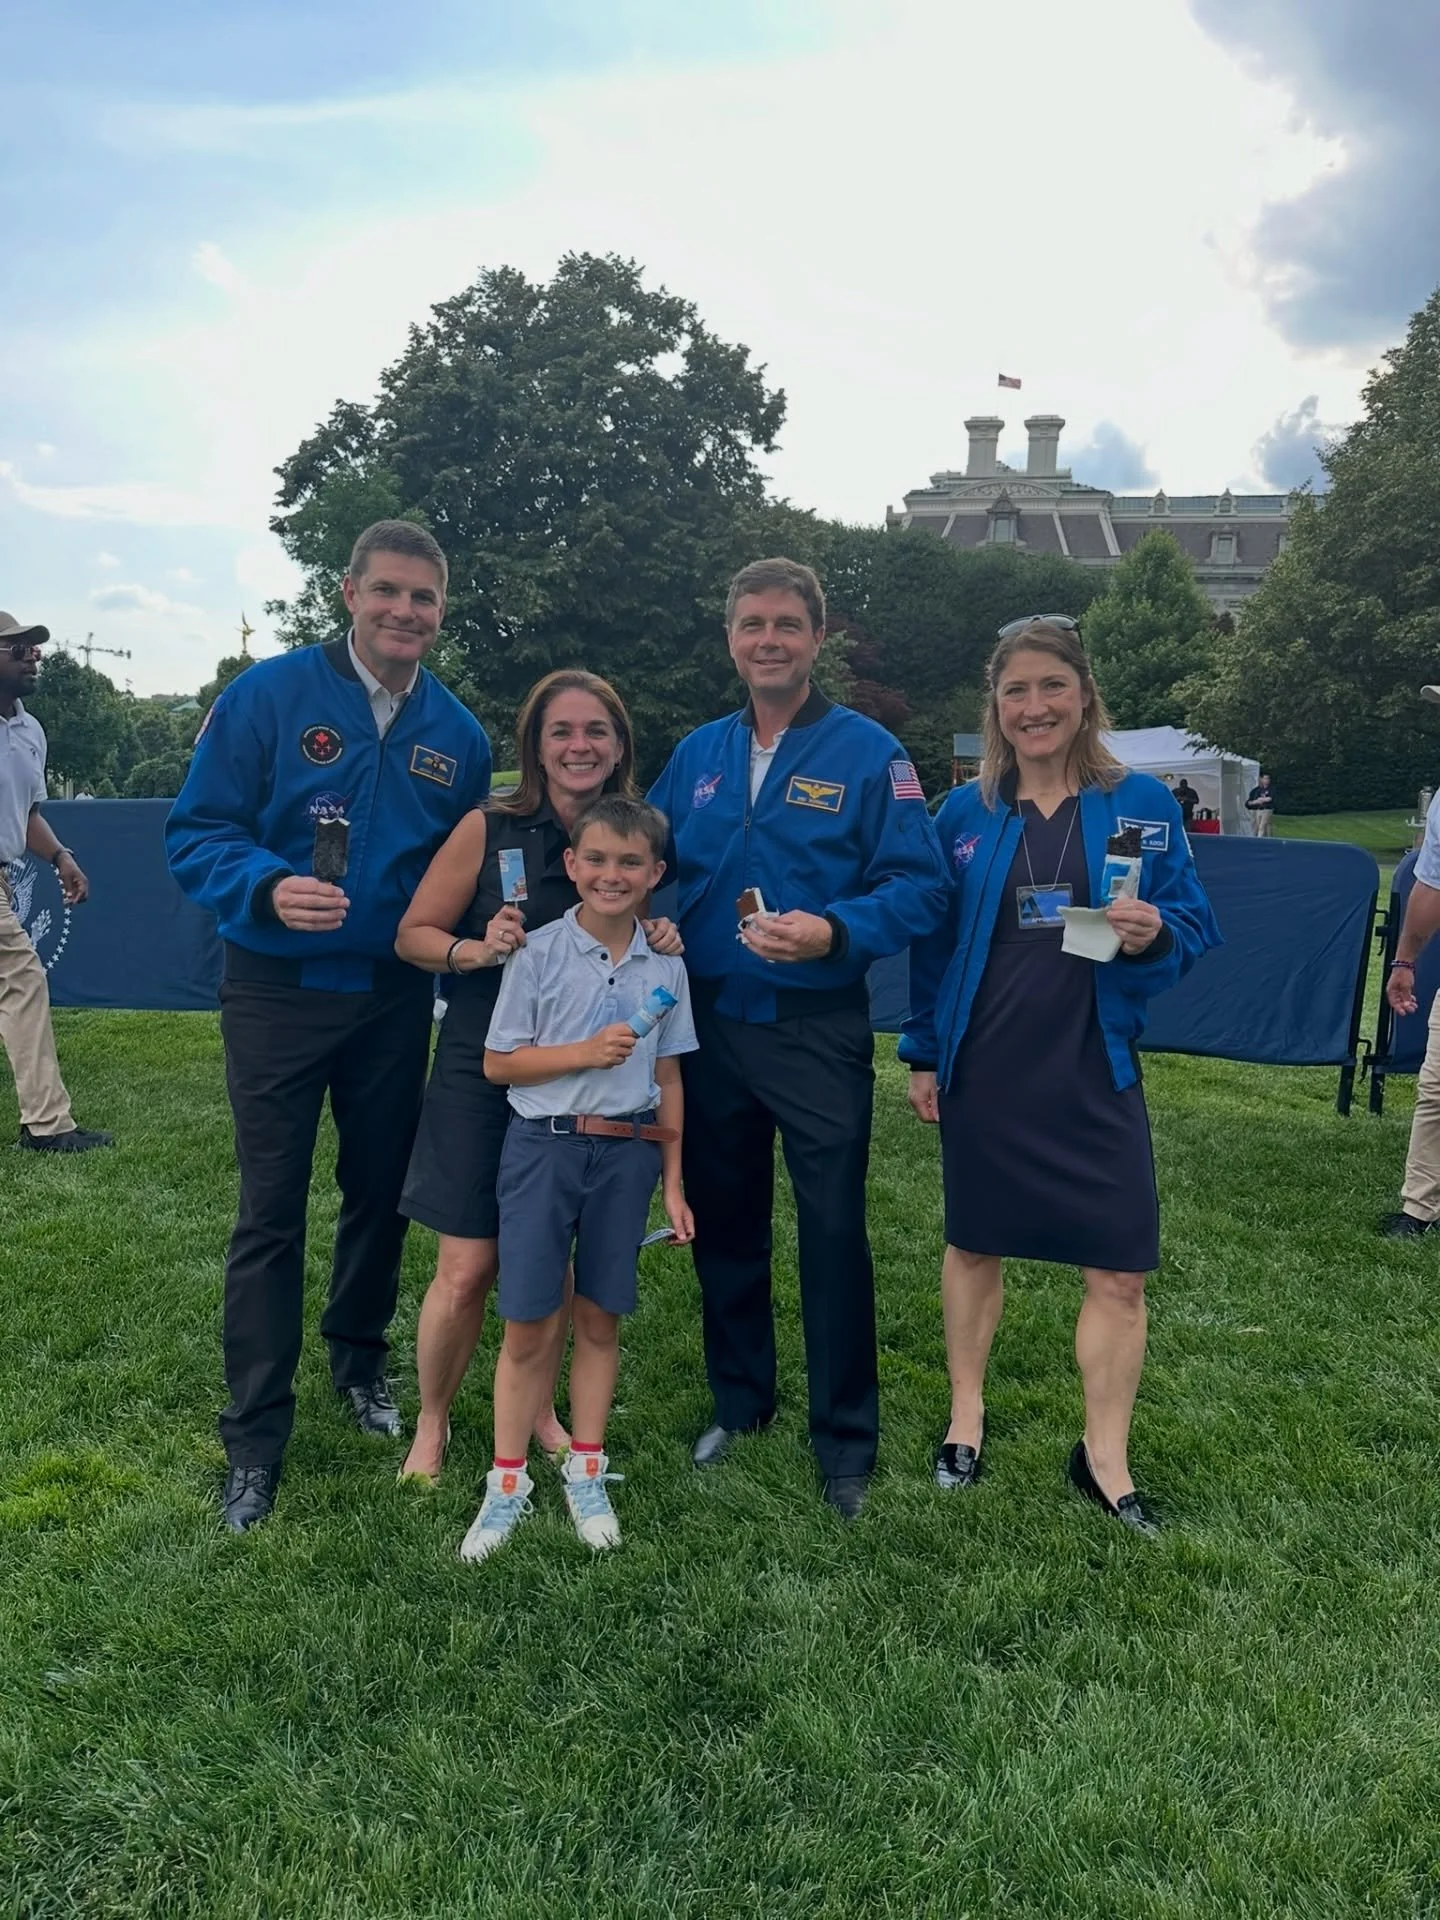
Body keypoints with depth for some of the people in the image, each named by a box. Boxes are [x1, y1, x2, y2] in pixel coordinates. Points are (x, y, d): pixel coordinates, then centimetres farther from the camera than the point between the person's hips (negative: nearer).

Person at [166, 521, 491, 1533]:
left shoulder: (458, 734, 3)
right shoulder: (268, 695, -8)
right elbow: (197, 832, -10)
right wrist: (269, 887, -27)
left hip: (397, 996, 4)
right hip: (278, 992, -3)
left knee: (381, 1192, 15)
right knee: (272, 1212, 1)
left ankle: (361, 1360, 39)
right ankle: (255, 1439, 13)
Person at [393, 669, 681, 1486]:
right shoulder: (489, 829, -9)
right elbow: (413, 934, -4)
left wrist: (664, 943, -8)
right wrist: (478, 950, -23)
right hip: (482, 1073, -2)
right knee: (467, 1270, -1)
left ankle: (538, 1407, 36)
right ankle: (432, 1421, 24)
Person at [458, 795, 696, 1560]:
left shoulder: (664, 968, 4)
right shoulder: (539, 953, -5)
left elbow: (667, 1080, 9)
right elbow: (497, 1063, -4)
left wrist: (672, 1182, 8)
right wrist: (586, 1052, -16)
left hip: (626, 1154, 2)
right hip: (543, 1147, -2)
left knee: (599, 1318, 11)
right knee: (529, 1325, 1)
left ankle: (586, 1474, 26)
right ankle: (507, 1483, 17)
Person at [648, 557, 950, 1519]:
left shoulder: (869, 753, -6)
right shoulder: (697, 755, 9)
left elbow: (919, 886, -11)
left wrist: (834, 933, -25)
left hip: (818, 1031, -4)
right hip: (709, 1025, 5)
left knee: (833, 1233, 2)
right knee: (724, 1223, 15)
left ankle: (847, 1440, 19)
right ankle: (739, 1402, 35)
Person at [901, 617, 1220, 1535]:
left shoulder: (1142, 804, -3)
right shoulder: (964, 814, 1)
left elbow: (1194, 926, 1)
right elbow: (933, 941, 7)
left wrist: (1154, 936, -22)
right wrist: (923, 1054, 6)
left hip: (1093, 1071, -1)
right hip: (983, 1071, 1)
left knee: (1120, 1271, -1)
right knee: (975, 1246, 15)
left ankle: (1105, 1452, 19)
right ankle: (967, 1413, 36)